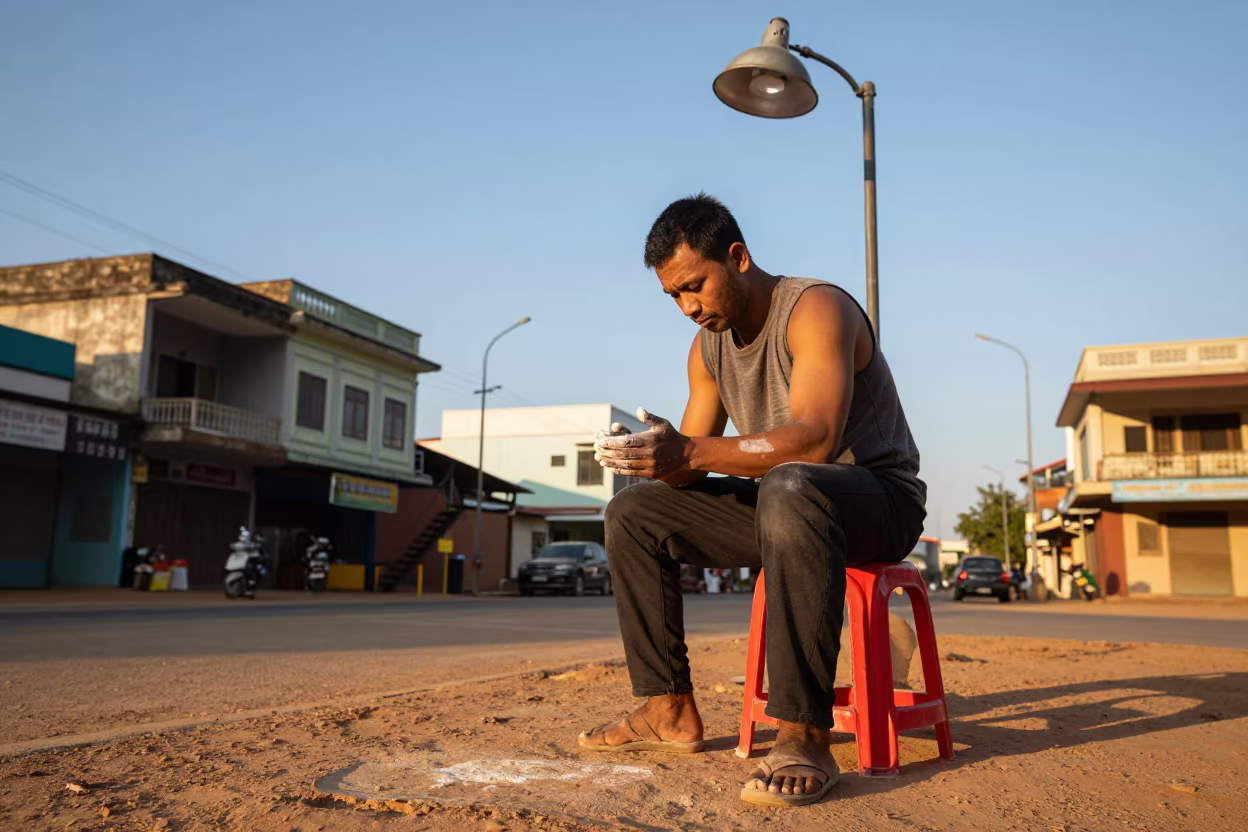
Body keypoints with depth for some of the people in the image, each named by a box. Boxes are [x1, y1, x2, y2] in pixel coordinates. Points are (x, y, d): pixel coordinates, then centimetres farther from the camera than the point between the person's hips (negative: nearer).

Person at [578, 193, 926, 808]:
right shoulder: (709, 347, 7)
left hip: (880, 496, -8)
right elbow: (690, 462, 4)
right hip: (782, 503, 8)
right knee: (633, 513, 2)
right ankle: (669, 712, 1)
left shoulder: (815, 308, -18)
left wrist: (689, 452, -41)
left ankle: (804, 736, -37)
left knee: (790, 488, -42)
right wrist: (654, 454, -20)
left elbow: (814, 439, -33)